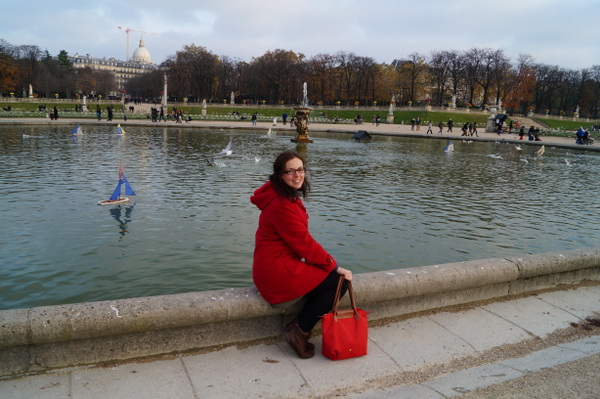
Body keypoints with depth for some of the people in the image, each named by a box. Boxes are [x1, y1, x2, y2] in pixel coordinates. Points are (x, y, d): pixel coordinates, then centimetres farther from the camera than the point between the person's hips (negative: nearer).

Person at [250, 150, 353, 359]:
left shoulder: (289, 197, 12)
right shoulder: (282, 205, -20)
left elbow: (300, 240, 13)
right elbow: (304, 242, -18)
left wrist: (329, 263, 3)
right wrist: (335, 267, -10)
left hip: (275, 266, 10)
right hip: (277, 270, -10)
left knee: (331, 278, 8)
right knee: (339, 282, -9)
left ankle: (299, 328, 11)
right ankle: (300, 331, 1)